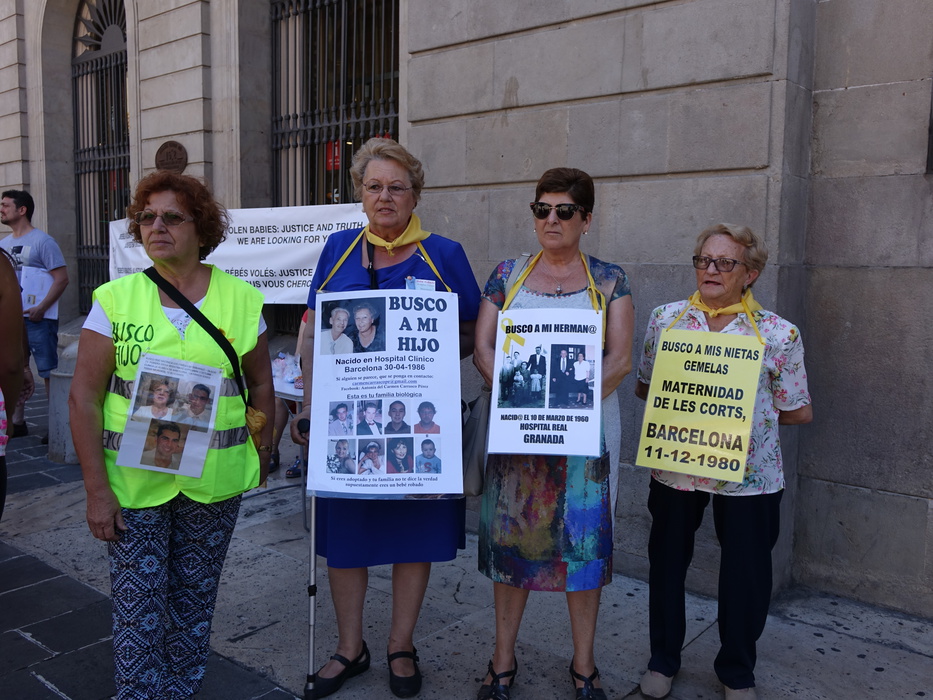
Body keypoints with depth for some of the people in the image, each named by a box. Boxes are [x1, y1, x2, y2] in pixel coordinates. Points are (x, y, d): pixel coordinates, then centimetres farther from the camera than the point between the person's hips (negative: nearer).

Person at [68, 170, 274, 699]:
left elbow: (260, 383, 8)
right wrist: (97, 489, -7)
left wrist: (261, 455, 7)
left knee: (194, 599, 13)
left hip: (214, 481, 1)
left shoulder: (242, 299, -1)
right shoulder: (115, 299, -3)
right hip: (132, 481, 0)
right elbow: (85, 397, -4)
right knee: (138, 603, 5)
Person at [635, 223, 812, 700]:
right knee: (667, 561, 14)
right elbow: (644, 387, 9)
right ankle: (663, 659, 37)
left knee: (746, 572, 10)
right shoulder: (665, 318, 1)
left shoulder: (778, 334, -6)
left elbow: (797, 411, 0)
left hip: (748, 473, -1)